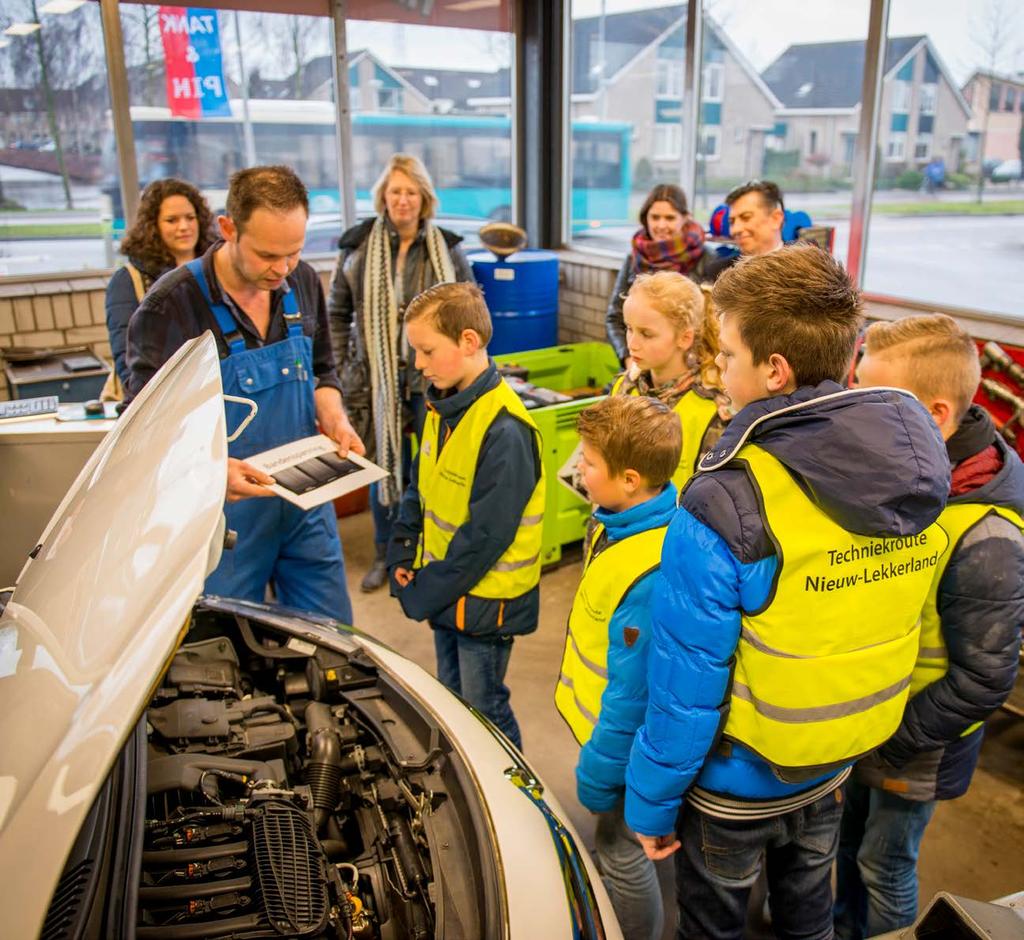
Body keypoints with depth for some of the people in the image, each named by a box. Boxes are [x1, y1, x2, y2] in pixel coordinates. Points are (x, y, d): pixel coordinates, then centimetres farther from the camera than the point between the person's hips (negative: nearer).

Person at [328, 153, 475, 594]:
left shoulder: (446, 249, 2)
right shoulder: (359, 247, 1)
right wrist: (344, 368, 1)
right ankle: (385, 554, 28)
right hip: (379, 379, 0)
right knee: (383, 465, 10)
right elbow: (337, 313, 7)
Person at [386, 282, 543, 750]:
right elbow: (419, 488, 12)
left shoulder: (503, 430, -26)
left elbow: (485, 535, -25)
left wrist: (425, 595, -17)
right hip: (446, 590, 9)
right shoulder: (443, 405, 2)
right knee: (451, 699, 23)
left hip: (485, 599, -8)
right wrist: (402, 557, 2)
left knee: (483, 708, 8)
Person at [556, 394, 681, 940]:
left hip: (624, 742, -9)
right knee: (613, 843, 29)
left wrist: (600, 773, -18)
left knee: (621, 851, 15)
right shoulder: (618, 520, -7)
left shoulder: (649, 574, -37)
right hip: (606, 719, 9)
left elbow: (634, 695, -29)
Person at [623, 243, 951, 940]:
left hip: (740, 779, -5)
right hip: (840, 761, 5)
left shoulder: (725, 504, -33)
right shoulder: (920, 467, -12)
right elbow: (883, 619, 0)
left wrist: (651, 801, -10)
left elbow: (686, 684, -26)